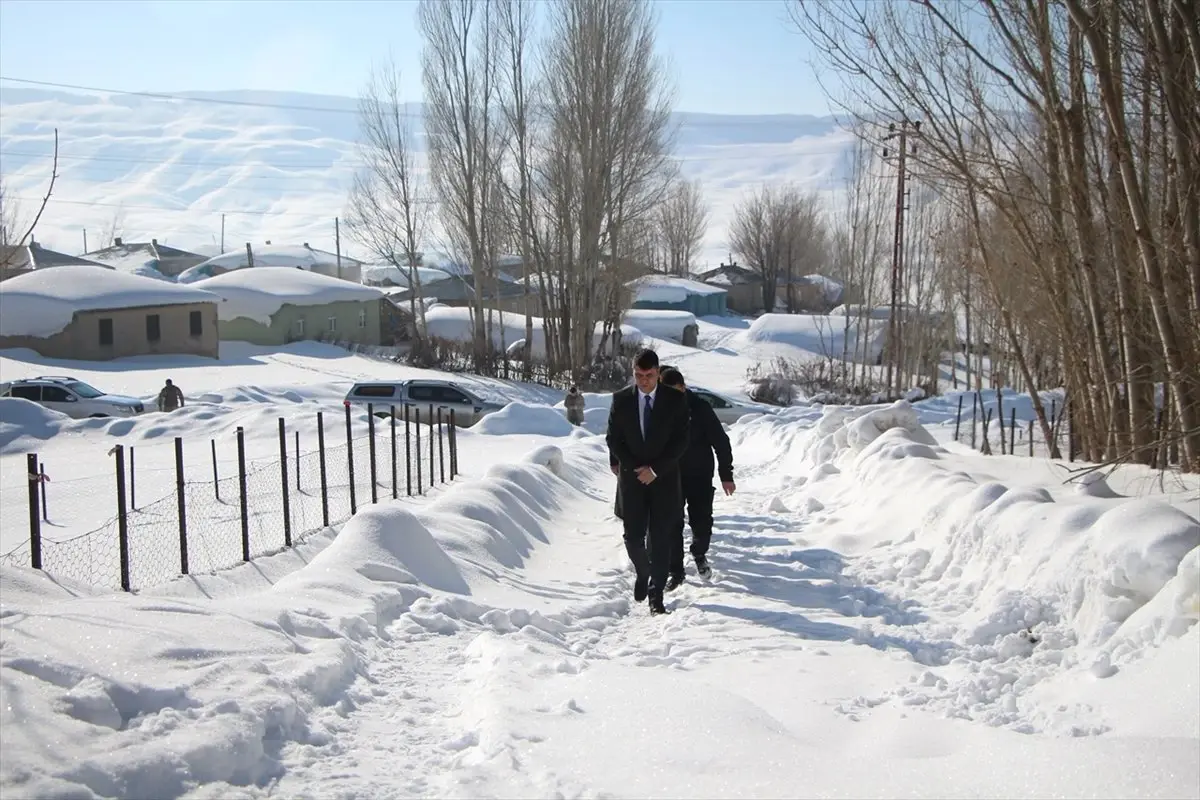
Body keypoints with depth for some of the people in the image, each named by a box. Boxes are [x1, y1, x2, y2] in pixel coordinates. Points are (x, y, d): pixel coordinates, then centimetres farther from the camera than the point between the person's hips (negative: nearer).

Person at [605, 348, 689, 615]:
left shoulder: (676, 400, -5)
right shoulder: (621, 399, -1)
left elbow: (681, 442, -6)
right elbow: (613, 439, 2)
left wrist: (655, 470, -13)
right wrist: (634, 468, -7)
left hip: (665, 478, -1)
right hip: (631, 477, 1)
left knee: (660, 539, -2)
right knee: (633, 536, -1)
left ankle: (656, 596, 5)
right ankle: (642, 572, 30)